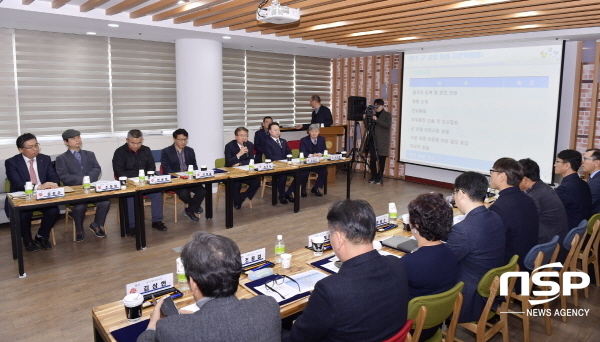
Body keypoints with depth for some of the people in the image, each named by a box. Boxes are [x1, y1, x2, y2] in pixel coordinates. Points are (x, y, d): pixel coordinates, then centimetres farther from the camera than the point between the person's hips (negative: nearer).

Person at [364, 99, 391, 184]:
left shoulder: (387, 115, 2)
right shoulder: (373, 115, 16)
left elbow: (388, 125, -15)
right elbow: (367, 126, 11)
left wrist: (377, 120, -20)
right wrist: (366, 117, -3)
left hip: (382, 141, -4)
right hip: (373, 140, 4)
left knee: (381, 160, -1)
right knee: (372, 159, 1)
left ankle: (379, 178, 6)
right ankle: (373, 176, 13)